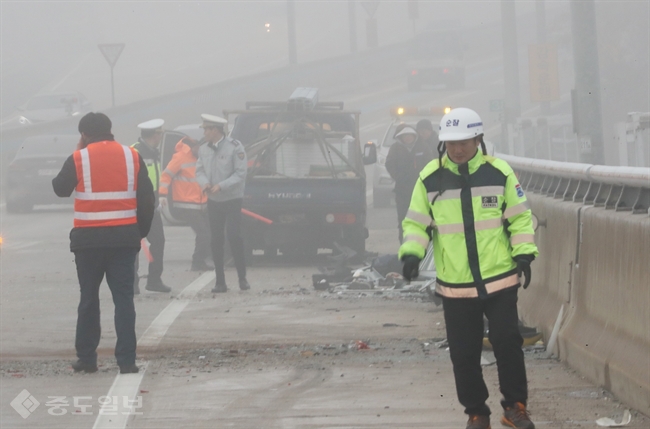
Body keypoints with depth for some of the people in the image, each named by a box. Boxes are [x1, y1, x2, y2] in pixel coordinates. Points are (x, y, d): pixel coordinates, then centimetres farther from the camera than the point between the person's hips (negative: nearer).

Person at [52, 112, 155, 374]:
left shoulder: (79, 159, -5)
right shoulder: (132, 157, 3)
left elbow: (60, 189, 9)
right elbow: (147, 198, 3)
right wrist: (141, 231, 12)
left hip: (89, 238, -1)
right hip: (124, 237, 1)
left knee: (89, 298, 11)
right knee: (123, 298, 3)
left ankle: (86, 358, 14)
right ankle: (126, 360, -3)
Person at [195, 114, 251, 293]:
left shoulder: (235, 147, -11)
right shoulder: (204, 149, 6)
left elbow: (240, 174, -13)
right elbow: (200, 170, 9)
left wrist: (221, 186, -22)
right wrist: (204, 183, -13)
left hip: (232, 199, -5)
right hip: (213, 201, 5)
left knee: (234, 236, -11)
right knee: (217, 241, 4)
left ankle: (242, 278, -1)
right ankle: (220, 281, 9)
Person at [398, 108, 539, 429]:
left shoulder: (499, 172, -1)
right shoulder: (430, 177, 0)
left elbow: (519, 217, 5)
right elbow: (416, 222, 6)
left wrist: (524, 253, -7)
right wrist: (411, 253, -11)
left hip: (499, 280, -1)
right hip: (454, 285, 1)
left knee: (507, 343, -2)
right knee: (464, 353, 6)